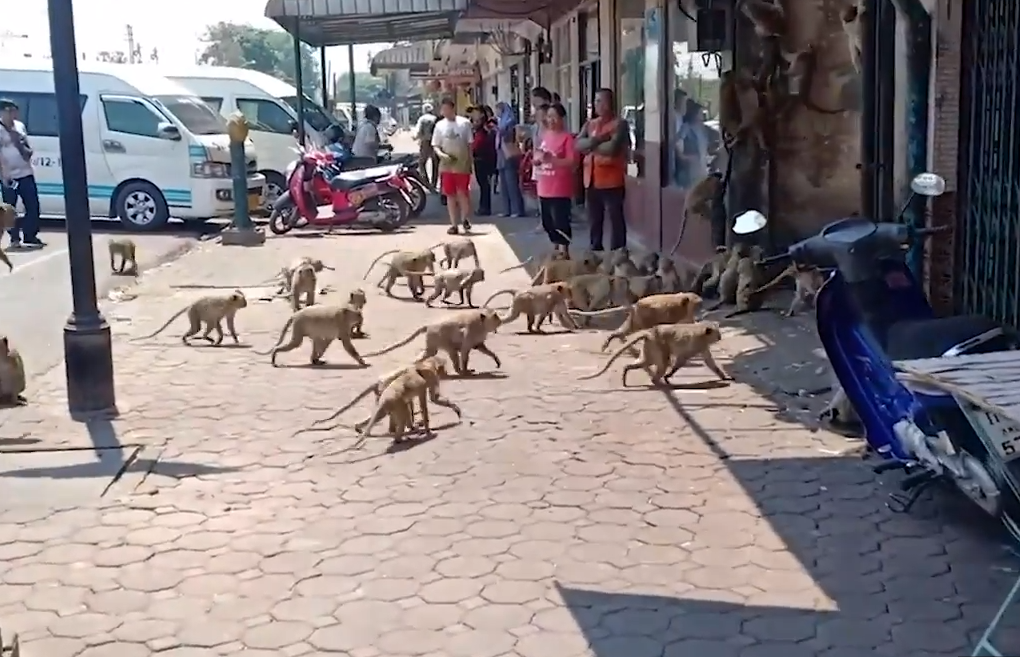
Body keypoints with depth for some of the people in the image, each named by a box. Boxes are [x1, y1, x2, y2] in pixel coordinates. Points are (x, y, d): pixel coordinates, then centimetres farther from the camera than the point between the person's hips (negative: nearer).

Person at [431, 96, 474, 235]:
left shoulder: (464, 123, 0)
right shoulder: (440, 125, 5)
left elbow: (469, 144, 3)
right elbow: (435, 146, 7)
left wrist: (470, 163, 0)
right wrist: (441, 154, -14)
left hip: (462, 165, -2)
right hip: (446, 166, 2)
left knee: (462, 193, -5)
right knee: (450, 195, 4)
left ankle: (465, 218, 20)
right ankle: (454, 224, 11)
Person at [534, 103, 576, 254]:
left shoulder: (567, 137, -10)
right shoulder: (545, 135, 11)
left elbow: (572, 162, -18)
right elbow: (537, 158, 20)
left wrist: (551, 159, -26)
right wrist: (538, 159, -4)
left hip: (560, 190, -8)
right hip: (544, 189, 8)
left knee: (560, 223, -7)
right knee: (547, 222, 15)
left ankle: (563, 253, -1)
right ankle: (555, 249, 29)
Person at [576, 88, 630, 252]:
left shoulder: (619, 124, -6)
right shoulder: (590, 124, 14)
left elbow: (612, 148, -20)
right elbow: (578, 145, 0)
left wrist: (591, 146, -5)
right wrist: (598, 139, -14)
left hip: (612, 181, -7)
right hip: (592, 181, 7)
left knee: (615, 220, -4)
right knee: (594, 221, 15)